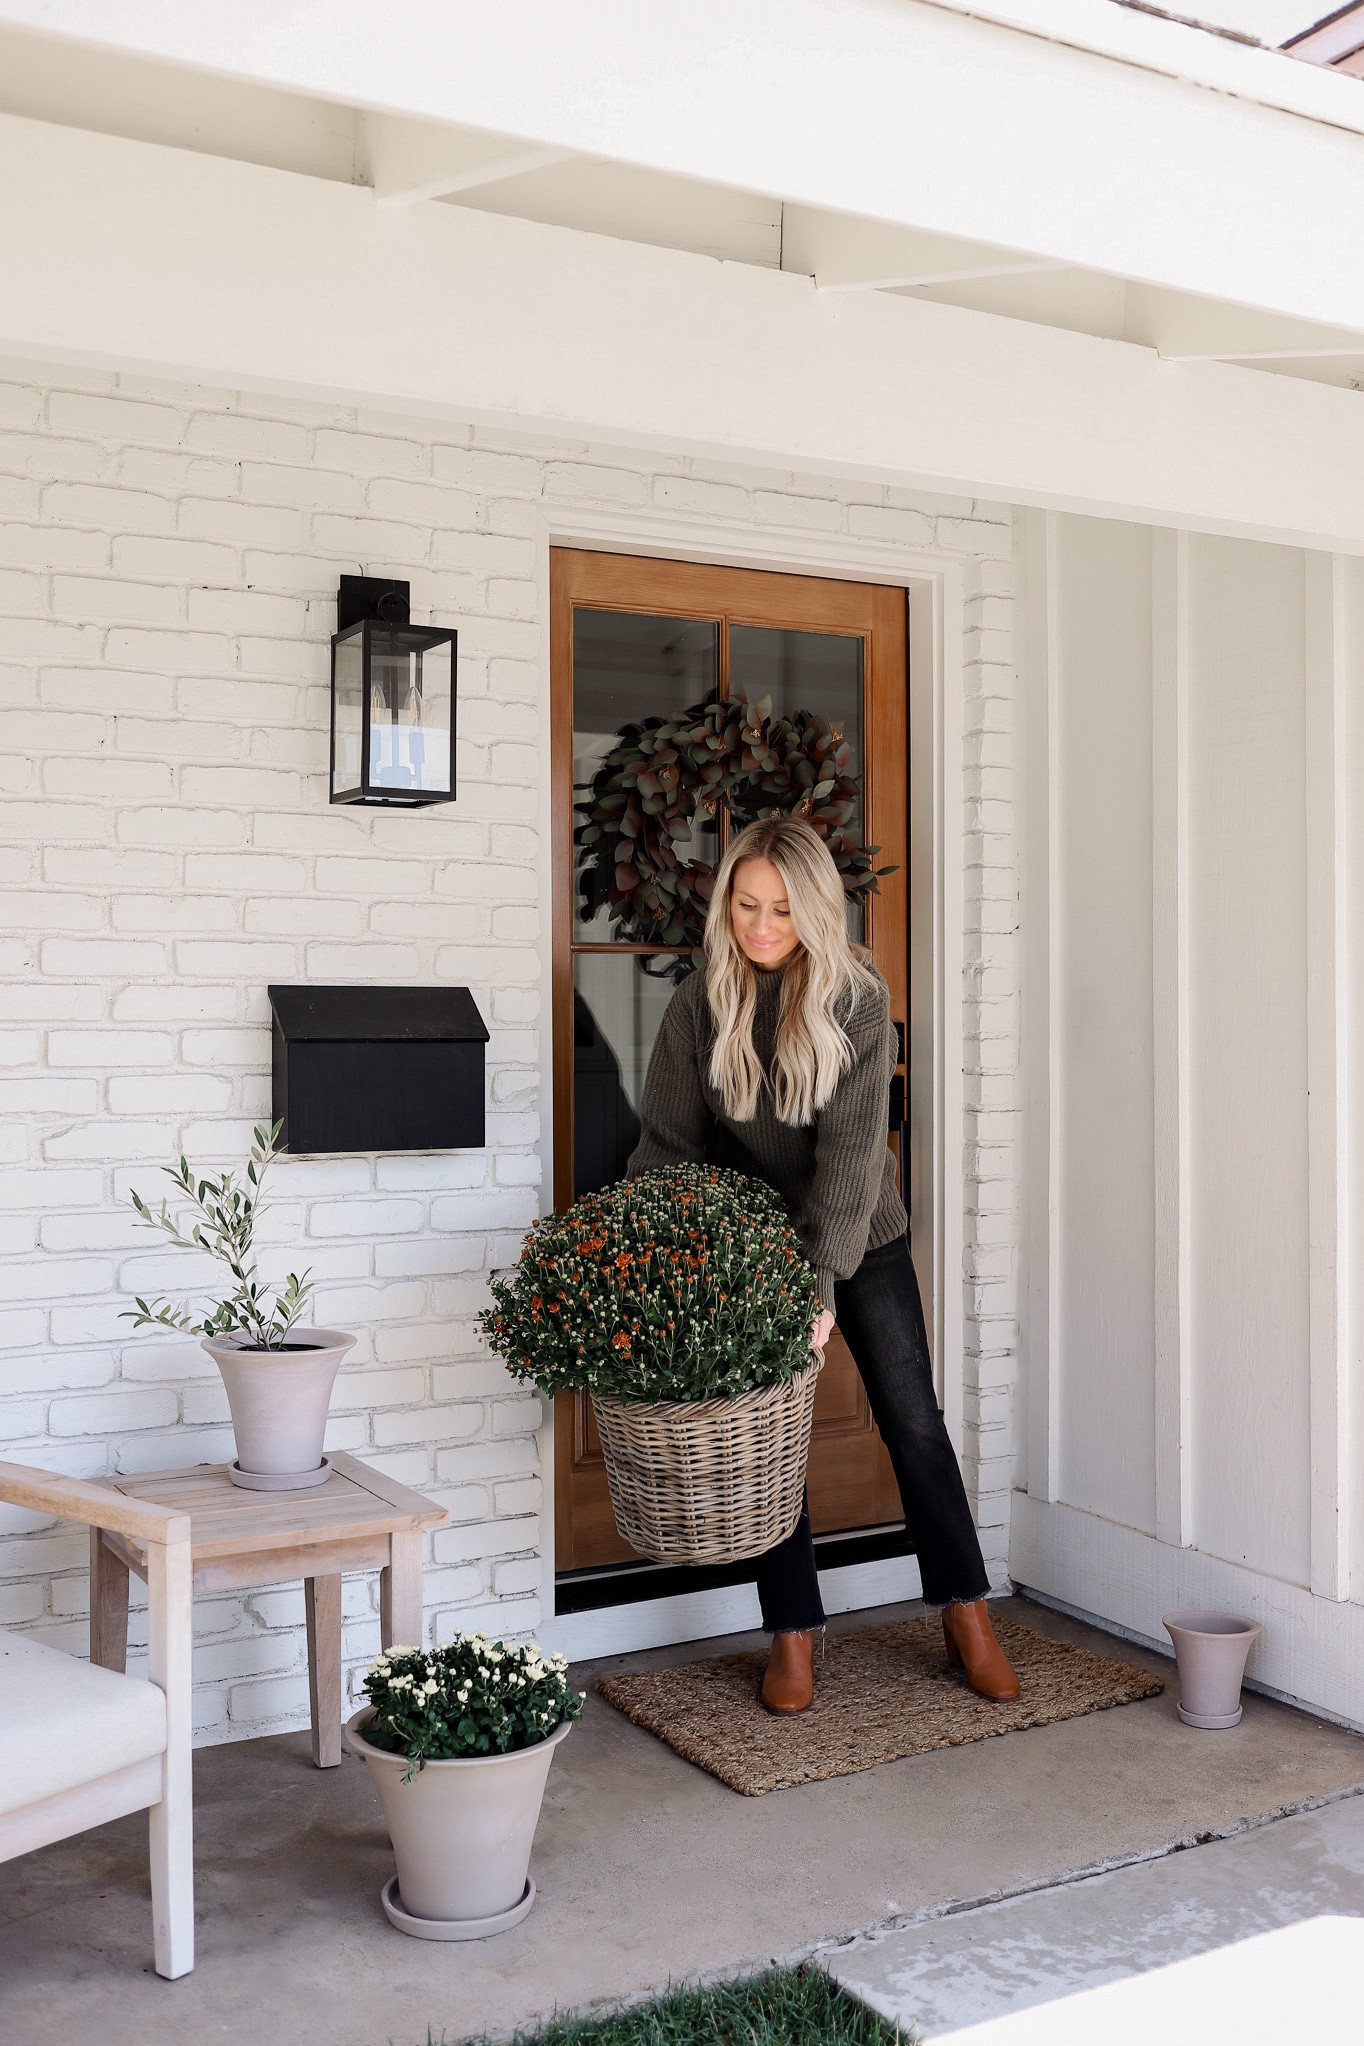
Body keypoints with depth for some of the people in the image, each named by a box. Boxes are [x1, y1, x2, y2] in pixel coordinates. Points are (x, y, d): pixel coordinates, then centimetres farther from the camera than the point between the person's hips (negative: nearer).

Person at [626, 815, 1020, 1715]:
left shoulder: (857, 996, -18)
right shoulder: (700, 1005, -12)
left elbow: (851, 1147, -25)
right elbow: (667, 1147, -9)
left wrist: (821, 1281, -32)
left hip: (861, 1238, -1)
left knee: (913, 1421, 3)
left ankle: (968, 1617, 18)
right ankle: (794, 1637, 17)